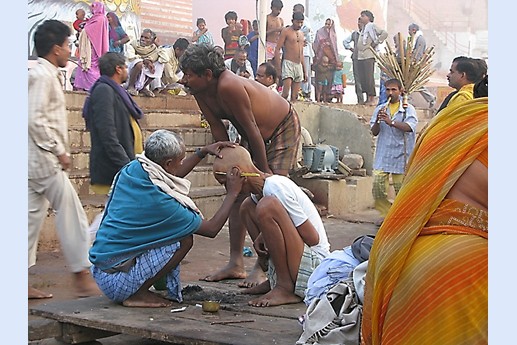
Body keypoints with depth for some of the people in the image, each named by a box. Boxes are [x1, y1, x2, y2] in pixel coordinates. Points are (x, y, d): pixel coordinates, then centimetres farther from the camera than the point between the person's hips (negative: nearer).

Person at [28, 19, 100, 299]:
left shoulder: (46, 74, 17)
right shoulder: (42, 75, -12)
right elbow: (35, 120, -20)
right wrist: (59, 151, -16)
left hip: (37, 160, 10)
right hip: (45, 160, -10)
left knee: (33, 216, 9)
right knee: (72, 214, -4)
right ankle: (81, 278, 2)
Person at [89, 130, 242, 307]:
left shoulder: (131, 170, -2)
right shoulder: (159, 202, -23)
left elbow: (173, 176, 23)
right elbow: (211, 229, -11)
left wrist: (203, 152, 19)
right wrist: (232, 193, -1)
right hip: (115, 280, -8)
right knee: (185, 238, -11)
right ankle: (137, 294, -4)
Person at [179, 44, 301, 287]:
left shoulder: (228, 86, -37)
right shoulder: (199, 91, -12)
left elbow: (252, 129, -32)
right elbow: (217, 129, -6)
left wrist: (265, 171, -24)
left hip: (282, 128, -8)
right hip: (253, 134, 9)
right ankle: (236, 264, 7)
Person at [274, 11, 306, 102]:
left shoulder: (301, 34, 19)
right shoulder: (286, 31, -3)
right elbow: (277, 49, -8)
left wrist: (304, 70, 20)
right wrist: (278, 68, -16)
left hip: (299, 65, 7)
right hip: (288, 63, -7)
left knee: (294, 97, 3)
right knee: (285, 94, -20)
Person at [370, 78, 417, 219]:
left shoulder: (408, 109, 1)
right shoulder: (380, 109, 11)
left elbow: (410, 127, -17)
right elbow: (374, 132, 7)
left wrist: (391, 122, -30)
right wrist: (377, 121, -14)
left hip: (400, 154, -3)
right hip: (382, 155, 3)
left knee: (400, 189, 0)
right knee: (377, 187, -6)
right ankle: (386, 216, 9)